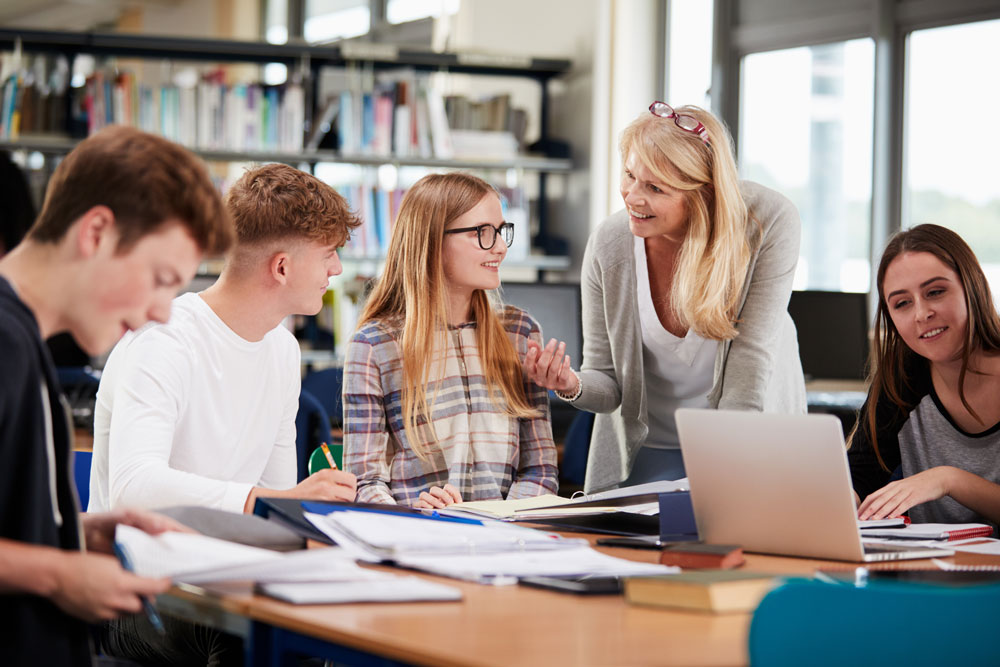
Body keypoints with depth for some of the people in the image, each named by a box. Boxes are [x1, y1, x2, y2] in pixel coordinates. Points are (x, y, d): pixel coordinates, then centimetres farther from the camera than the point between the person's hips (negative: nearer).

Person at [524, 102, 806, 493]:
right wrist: (572, 386, -31)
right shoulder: (608, 246, -17)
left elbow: (752, 358, -22)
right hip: (647, 447, 1)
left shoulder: (769, 224, -23)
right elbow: (608, 383, -8)